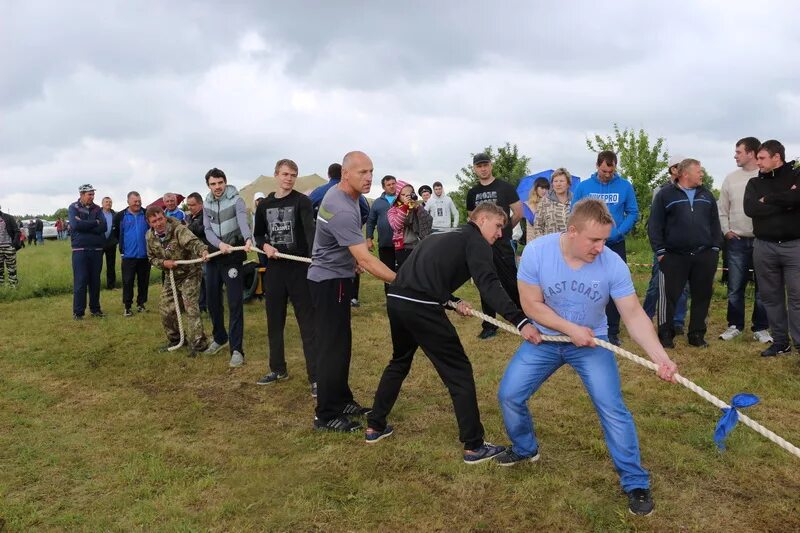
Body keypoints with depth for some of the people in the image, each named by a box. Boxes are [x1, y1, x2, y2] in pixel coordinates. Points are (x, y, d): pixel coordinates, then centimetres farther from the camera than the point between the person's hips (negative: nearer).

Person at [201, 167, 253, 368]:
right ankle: (220, 337, 34)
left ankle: (237, 349, -5)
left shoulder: (235, 199, -9)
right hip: (214, 255, 6)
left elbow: (243, 221, -28)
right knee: (212, 300, 14)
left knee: (235, 303, -8)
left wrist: (247, 239, -48)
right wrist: (219, 244, -22)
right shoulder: (207, 204, 8)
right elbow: (207, 230, 0)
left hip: (233, 256, -6)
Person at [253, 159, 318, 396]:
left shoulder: (302, 202, -6)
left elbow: (310, 231, -22)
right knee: (274, 321, 14)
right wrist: (265, 246, -5)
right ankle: (278, 369, 30)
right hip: (274, 268, 5)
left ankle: (315, 377, 1)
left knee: (307, 323, -3)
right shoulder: (264, 205, 10)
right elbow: (258, 234, 19)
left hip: (299, 268, -5)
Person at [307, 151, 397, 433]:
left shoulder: (338, 194, 5)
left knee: (341, 343, 15)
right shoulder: (342, 210, -28)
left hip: (335, 277, 10)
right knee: (332, 347, -5)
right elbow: (365, 260, -33)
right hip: (330, 281, -10)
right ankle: (326, 415, 3)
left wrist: (352, 255, 26)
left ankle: (341, 400, 26)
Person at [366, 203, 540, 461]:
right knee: (459, 372, 4)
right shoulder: (476, 241, 3)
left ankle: (375, 426, 37)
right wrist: (520, 321, -24)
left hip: (395, 299, 8)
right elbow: (489, 285, -14)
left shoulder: (443, 237, 29)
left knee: (400, 361, 29)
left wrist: (453, 301, 16)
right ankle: (474, 446, 10)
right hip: (420, 308, -8)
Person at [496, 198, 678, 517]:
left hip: (591, 342, -1)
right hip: (545, 338, 1)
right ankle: (525, 449, 31)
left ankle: (635, 482, 8)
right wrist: (570, 329, -25)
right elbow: (531, 304, -17)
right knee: (508, 395, 0)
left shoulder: (613, 264, -23)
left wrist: (660, 357, -34)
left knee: (612, 408, -11)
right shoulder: (537, 252, -23)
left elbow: (634, 316, -21)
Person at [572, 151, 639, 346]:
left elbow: (633, 213, -2)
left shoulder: (625, 186, -3)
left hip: (616, 245, 0)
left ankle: (613, 332, 14)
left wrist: (618, 231, -18)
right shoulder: (583, 186, -2)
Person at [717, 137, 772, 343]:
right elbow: (722, 209, 12)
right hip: (737, 241, 3)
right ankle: (735, 325, 18)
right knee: (735, 287, 6)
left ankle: (760, 328, 15)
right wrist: (726, 230, 2)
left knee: (763, 288, 5)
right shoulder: (731, 178, 7)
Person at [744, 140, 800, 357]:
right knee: (771, 297, 8)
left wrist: (768, 199, -10)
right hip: (764, 247, 3)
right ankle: (780, 342, 17)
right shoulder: (755, 183, 10)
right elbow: (750, 209, -8)